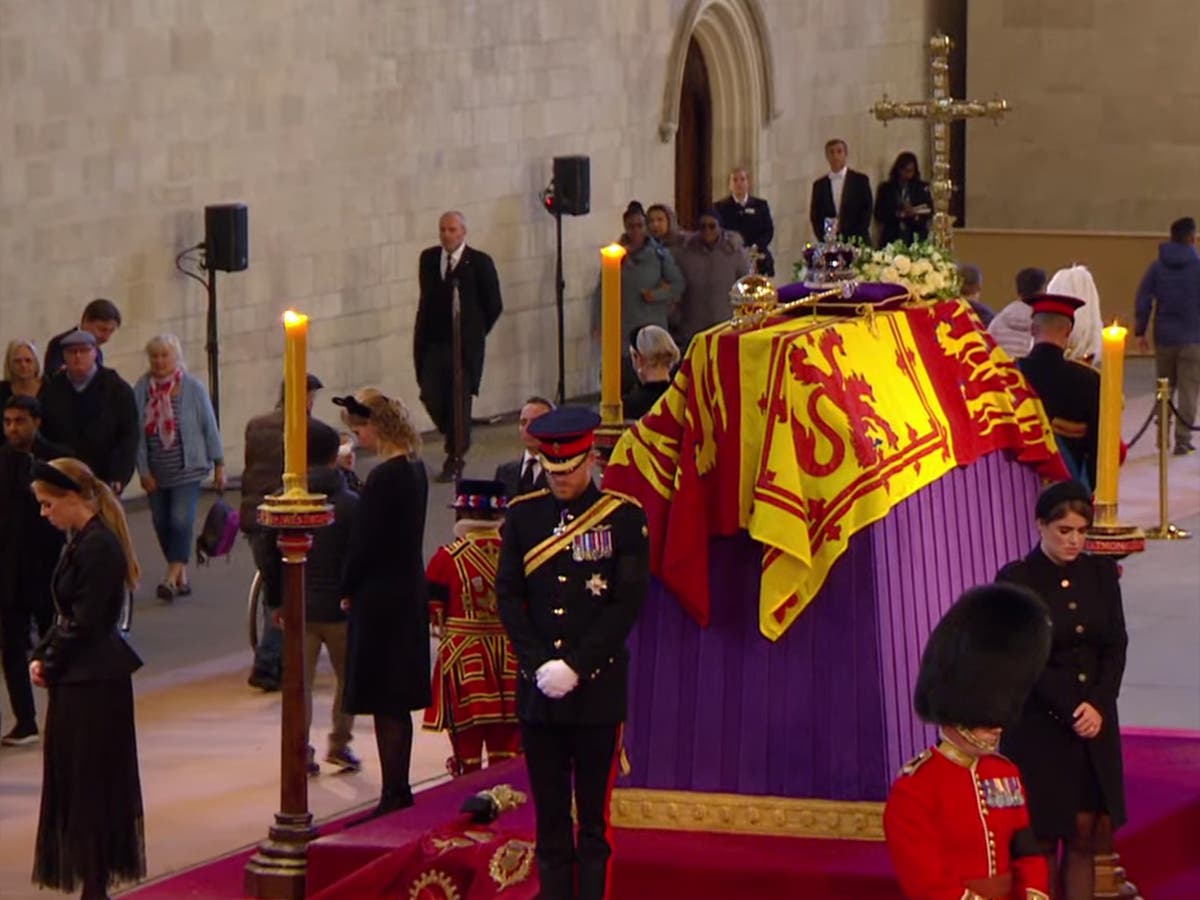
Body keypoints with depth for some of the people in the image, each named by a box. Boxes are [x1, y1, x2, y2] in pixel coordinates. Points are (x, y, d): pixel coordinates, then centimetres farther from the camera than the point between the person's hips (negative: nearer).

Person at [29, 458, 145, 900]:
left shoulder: (98, 547, -19)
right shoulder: (81, 542, 11)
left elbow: (85, 623, -20)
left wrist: (50, 663, -10)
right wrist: (43, 656, 3)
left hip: (94, 681, -10)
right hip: (77, 678, 10)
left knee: (91, 781, -3)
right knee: (71, 777, 13)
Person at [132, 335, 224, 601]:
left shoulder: (193, 387, -5)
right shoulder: (142, 389, -1)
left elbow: (209, 427, 0)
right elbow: (137, 432, 0)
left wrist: (219, 464, 1)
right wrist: (143, 471, -3)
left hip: (187, 468, -3)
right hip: (156, 472, 3)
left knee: (180, 521, -14)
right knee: (162, 524, 6)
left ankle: (172, 577, -13)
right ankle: (182, 577, 19)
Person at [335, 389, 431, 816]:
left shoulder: (383, 478, -21)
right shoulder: (414, 469, 7)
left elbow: (365, 542, -18)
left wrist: (347, 589, -3)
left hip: (380, 599, -9)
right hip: (409, 592, 9)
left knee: (386, 703, -2)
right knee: (398, 700, 16)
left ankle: (393, 793, 1)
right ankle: (399, 789, 23)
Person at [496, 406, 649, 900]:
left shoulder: (624, 517, -2)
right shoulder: (523, 516, 8)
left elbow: (628, 603, -6)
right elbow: (509, 598, 6)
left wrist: (575, 667, -12)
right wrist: (539, 664, -7)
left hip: (597, 690, -3)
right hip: (537, 691, 3)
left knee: (594, 818, 0)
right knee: (550, 819, 5)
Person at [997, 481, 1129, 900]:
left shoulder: (1101, 573, 7)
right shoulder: (1017, 579, -7)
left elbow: (1116, 646, 5)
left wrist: (1098, 706, -10)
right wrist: (1071, 709, -14)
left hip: (1096, 724, 4)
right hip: (1038, 724, -4)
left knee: (1085, 834, 2)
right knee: (1043, 838, -1)